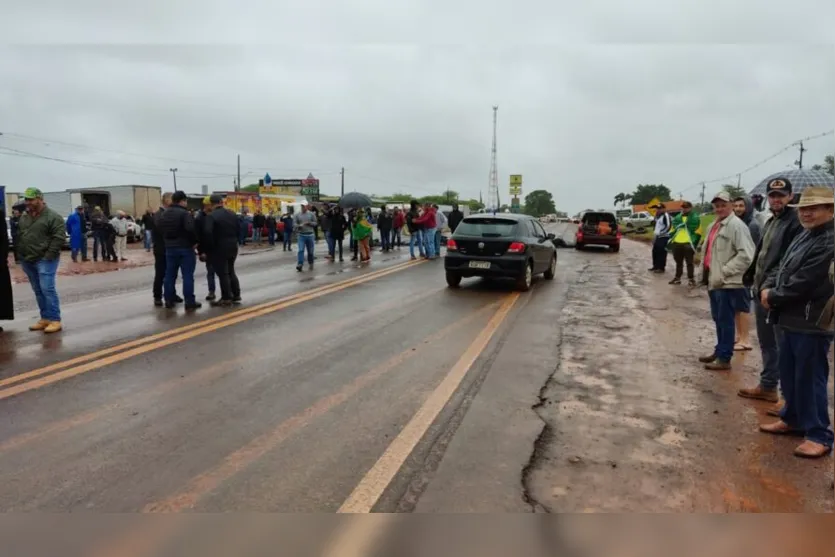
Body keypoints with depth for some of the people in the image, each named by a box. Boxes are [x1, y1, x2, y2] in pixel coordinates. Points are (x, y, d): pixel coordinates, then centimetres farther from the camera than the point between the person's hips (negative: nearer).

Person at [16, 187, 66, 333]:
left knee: (47, 289, -10)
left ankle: (55, 320, -6)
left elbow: (59, 238, -14)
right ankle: (45, 318, 18)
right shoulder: (24, 217, 14)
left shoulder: (53, 217, -9)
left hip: (45, 260, -7)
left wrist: (49, 256, -18)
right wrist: (20, 254, 9)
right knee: (38, 291, 11)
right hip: (28, 261, 7)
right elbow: (19, 235, 20)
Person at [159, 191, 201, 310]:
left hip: (169, 247, 7)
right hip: (185, 247, -7)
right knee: (187, 275, -3)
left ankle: (169, 300, 16)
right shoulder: (184, 213, -14)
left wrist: (168, 241, 15)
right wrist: (194, 241, -13)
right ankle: (189, 302, -3)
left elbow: (160, 229, 12)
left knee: (170, 275, 12)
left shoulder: (164, 213, 11)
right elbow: (190, 229, -26)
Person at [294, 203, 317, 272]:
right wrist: (299, 226, -19)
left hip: (310, 235, 0)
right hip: (301, 235, 0)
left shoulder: (311, 214, 3)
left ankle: (310, 264, 25)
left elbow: (315, 223, 3)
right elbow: (294, 224, 2)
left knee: (310, 251, 8)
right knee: (301, 250, -12)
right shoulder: (297, 215, 5)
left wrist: (309, 223, -15)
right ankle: (300, 265, -16)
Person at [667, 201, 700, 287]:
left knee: (689, 262, 1)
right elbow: (673, 230, 19)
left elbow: (697, 233, -4)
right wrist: (670, 241, 11)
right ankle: (677, 278, 24)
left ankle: (691, 279, 8)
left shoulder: (695, 218, -1)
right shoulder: (677, 218, 15)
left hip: (688, 244, -5)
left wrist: (694, 243, -12)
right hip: (677, 243, 5)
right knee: (678, 262, 15)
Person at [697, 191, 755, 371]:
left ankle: (724, 359, 6)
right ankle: (719, 351, 32)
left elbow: (746, 255, -21)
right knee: (718, 319, 19)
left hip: (728, 283, -9)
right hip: (713, 281, 9)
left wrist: (723, 272, -21)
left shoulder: (737, 225, -13)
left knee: (726, 320, -2)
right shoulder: (713, 225, 16)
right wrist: (705, 270, 14)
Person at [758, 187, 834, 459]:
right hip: (791, 317, 10)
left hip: (812, 322, -9)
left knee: (810, 378, -1)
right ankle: (793, 419, 35)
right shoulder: (804, 236, 13)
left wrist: (773, 297, -9)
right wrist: (767, 287, -3)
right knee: (789, 374, 19)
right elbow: (783, 267, 16)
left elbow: (803, 283, -23)